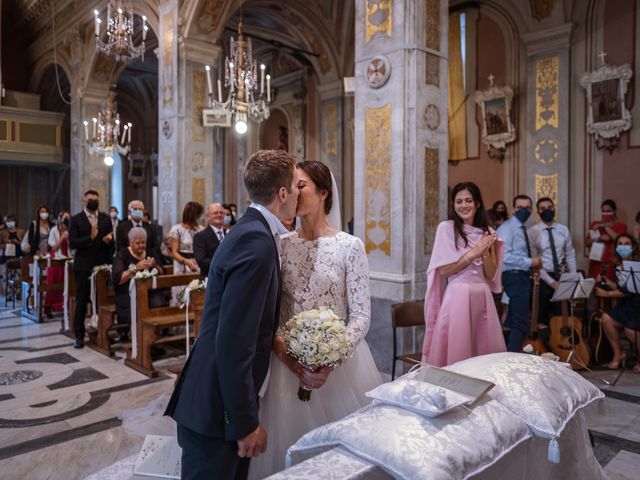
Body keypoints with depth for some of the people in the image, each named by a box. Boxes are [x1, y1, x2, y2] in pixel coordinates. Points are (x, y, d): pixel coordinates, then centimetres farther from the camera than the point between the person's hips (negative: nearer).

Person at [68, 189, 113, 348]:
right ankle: (79, 336, 12)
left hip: (103, 264, 2)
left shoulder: (106, 218, 10)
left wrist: (108, 240, -13)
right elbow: (72, 243, -8)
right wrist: (91, 237, -19)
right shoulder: (76, 219, 1)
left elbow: (111, 239, 9)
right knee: (81, 302, 3)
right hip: (84, 266, -2)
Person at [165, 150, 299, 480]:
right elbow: (233, 343, -26)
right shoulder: (256, 242, -22)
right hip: (215, 410, -9)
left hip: (217, 398, 9)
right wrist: (246, 422, -19)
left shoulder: (252, 231, 8)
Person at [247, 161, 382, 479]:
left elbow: (361, 315, -9)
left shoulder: (349, 246, -7)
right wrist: (282, 349, -14)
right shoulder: (282, 244, 2)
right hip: (288, 359, 3)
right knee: (290, 447, 13)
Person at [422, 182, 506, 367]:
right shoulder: (446, 227, -2)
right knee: (456, 351, 1)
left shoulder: (487, 232, 11)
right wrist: (473, 253, -10)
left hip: (482, 297, 4)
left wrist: (485, 252, -8)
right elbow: (443, 271, -8)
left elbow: (491, 274, 8)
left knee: (486, 353, 8)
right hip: (457, 296, -4)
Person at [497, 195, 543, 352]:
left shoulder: (523, 229, 17)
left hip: (523, 277, 10)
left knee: (513, 320, 15)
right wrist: (530, 262, -17)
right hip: (514, 277, -10)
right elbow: (505, 256, -23)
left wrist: (533, 264, 1)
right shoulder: (507, 228, -11)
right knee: (522, 321, -13)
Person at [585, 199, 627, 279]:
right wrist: (599, 238, -10)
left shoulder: (621, 226, 6)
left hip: (612, 263, -2)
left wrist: (605, 227, -10)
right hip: (596, 262, 2)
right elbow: (586, 243, 7)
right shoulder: (594, 224, 11)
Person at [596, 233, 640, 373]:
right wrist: (607, 281, 1)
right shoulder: (618, 265, 8)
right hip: (626, 304, 7)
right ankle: (618, 355, -1)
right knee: (606, 318, -17)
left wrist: (606, 294, -15)